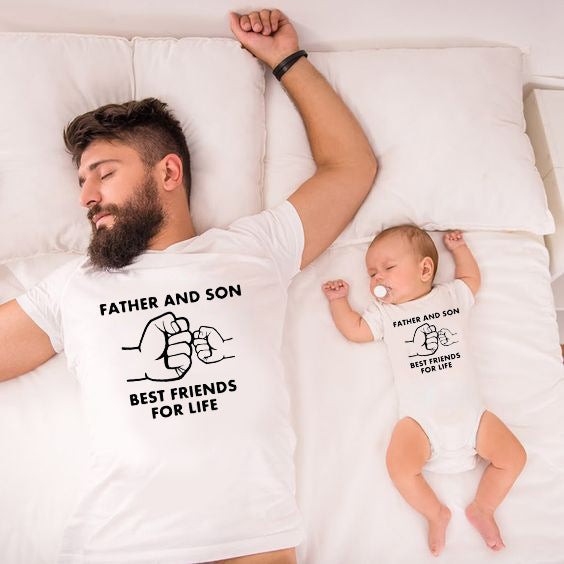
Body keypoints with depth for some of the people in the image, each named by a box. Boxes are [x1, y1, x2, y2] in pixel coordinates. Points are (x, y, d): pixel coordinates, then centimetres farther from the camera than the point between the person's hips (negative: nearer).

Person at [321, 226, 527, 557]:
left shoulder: (451, 296, 14)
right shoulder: (385, 313, 14)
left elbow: (472, 278, 30)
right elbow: (355, 330, 9)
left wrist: (459, 247, 28)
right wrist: (338, 300, 9)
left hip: (470, 412, 2)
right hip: (420, 420, -1)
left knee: (514, 457, -10)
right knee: (399, 465, -24)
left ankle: (482, 508, 13)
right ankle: (436, 513, 2)